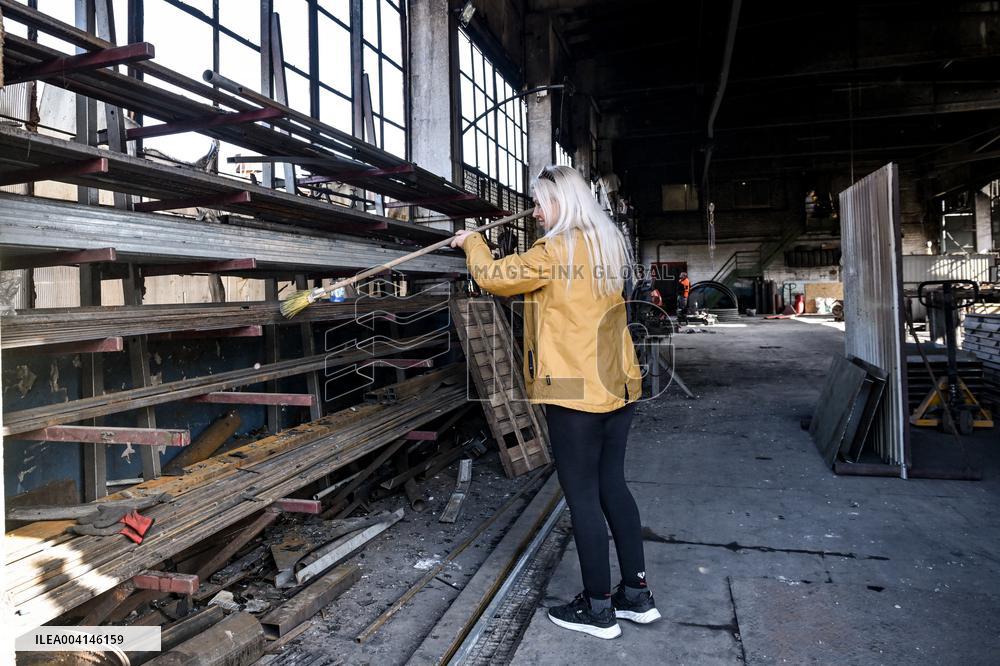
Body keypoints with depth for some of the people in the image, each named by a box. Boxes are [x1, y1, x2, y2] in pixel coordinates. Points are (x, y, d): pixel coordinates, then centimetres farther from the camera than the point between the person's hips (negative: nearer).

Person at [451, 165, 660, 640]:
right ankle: (637, 594, 26)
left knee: (582, 496, 3)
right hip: (619, 386, 8)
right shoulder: (608, 246, 10)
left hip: (575, 391, -8)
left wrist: (472, 242, 12)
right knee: (612, 484, 16)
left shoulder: (555, 251, -13)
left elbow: (494, 277, -7)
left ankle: (598, 608, 16)